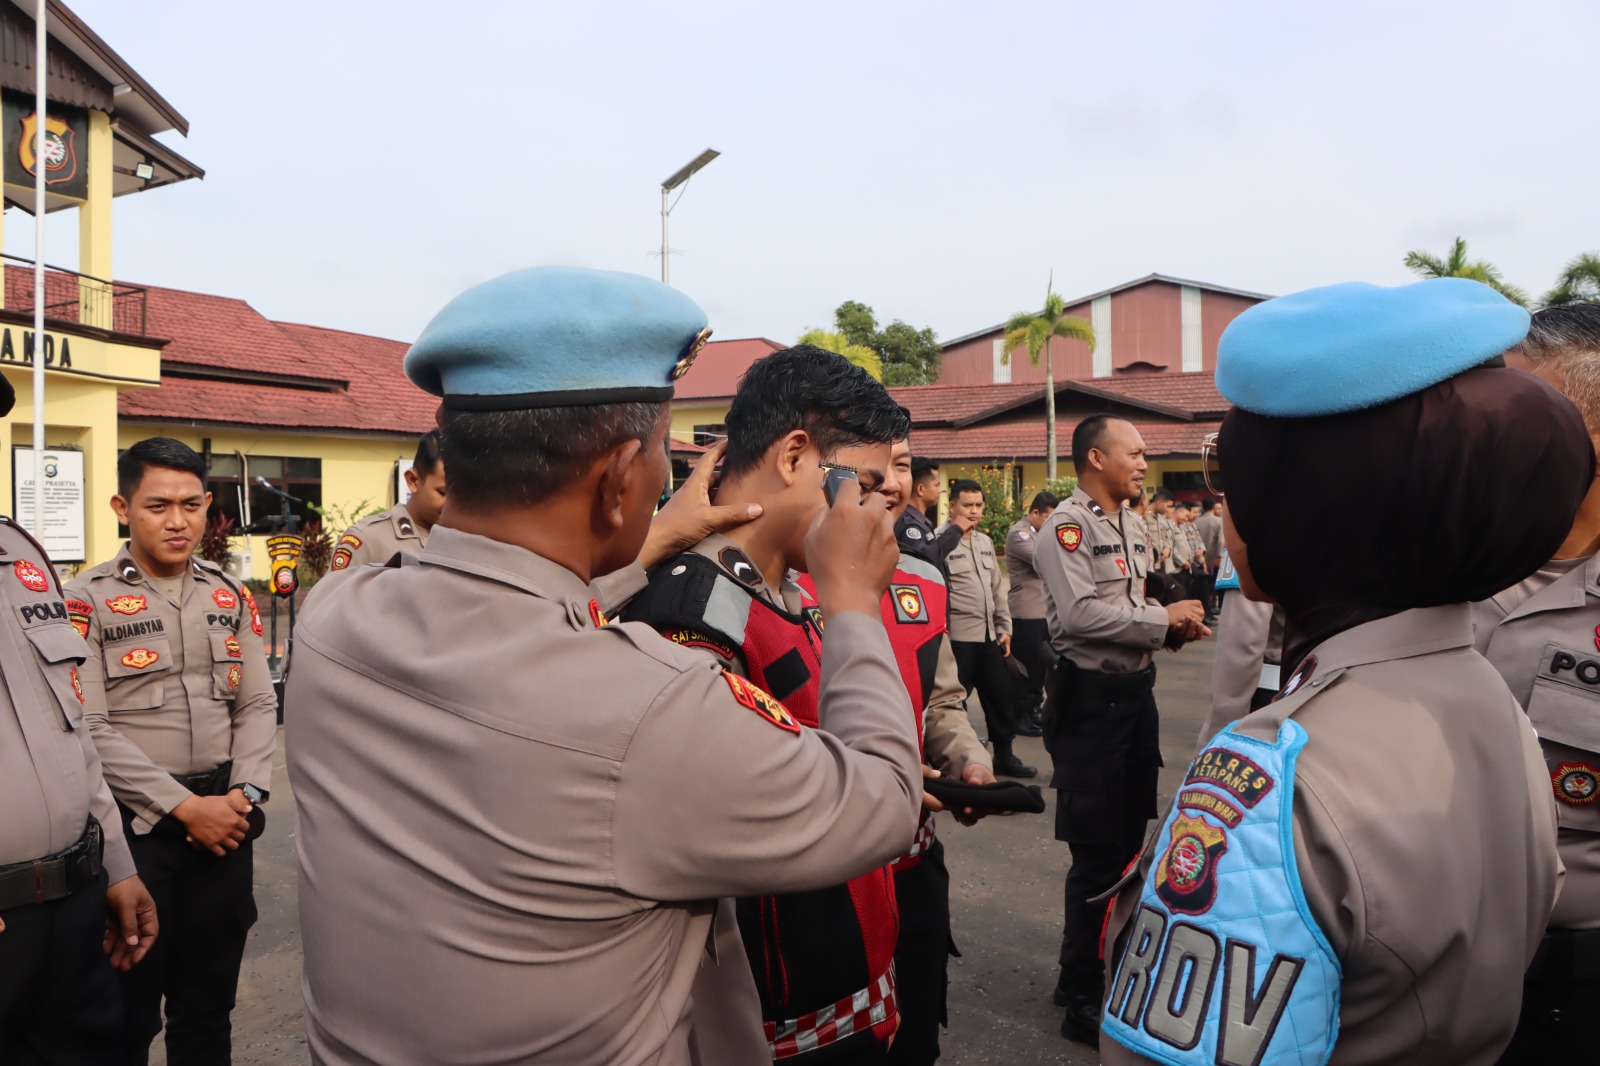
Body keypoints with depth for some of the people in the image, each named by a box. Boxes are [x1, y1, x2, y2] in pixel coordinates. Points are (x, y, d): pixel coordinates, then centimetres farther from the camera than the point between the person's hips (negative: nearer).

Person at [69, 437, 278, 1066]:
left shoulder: (229, 596, 8)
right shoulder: (88, 600, -6)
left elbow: (258, 705, 8)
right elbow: (89, 730, -12)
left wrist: (246, 793, -7)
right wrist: (184, 807, -15)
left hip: (225, 820, 4)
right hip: (135, 825, -3)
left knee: (210, 1000, 15)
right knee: (128, 1006, 10)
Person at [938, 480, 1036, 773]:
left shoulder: (985, 541, 15)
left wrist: (1004, 627, 16)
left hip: (989, 635, 8)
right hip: (957, 636, -8)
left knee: (1000, 694, 14)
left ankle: (1004, 755, 28)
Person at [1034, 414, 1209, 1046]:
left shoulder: (1132, 525, 13)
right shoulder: (1067, 525, -15)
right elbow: (1079, 614, -26)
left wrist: (1175, 628, 1)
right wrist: (1164, 618, -17)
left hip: (1135, 690, 9)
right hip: (1090, 697, -9)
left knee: (1130, 840, 18)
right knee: (1097, 851, 0)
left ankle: (1108, 964, 37)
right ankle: (1081, 999, 15)